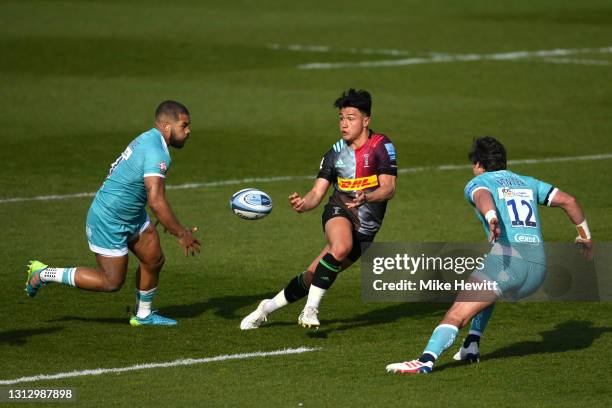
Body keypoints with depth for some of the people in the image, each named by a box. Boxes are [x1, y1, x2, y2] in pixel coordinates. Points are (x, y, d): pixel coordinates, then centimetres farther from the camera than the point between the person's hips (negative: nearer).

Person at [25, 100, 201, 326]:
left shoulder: (150, 139, 4)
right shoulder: (156, 153, -28)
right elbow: (156, 201, -35)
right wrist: (181, 234, -27)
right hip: (108, 221, -10)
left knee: (154, 260, 13)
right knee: (112, 282, 2)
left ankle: (143, 315, 31)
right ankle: (44, 273, 11)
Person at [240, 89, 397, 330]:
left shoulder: (381, 146, -6)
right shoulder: (335, 152, 4)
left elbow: (389, 188, -13)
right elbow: (317, 194, 1)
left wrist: (365, 198, -33)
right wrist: (302, 204, -22)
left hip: (366, 228, -1)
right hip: (338, 212, 1)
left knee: (315, 275, -4)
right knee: (341, 247, -34)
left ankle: (268, 308, 15)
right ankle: (310, 309, -26)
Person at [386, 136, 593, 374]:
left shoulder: (478, 183, 11)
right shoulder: (527, 183, 28)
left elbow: (483, 197, -14)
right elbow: (568, 201, 24)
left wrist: (491, 219, -36)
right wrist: (585, 238, 34)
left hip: (507, 260, -6)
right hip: (539, 267, 6)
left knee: (457, 314, -9)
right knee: (487, 292, 35)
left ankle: (427, 360, -28)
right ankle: (471, 347, 21)